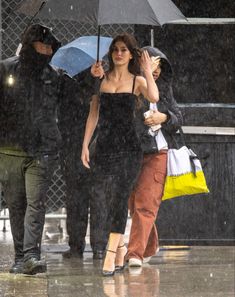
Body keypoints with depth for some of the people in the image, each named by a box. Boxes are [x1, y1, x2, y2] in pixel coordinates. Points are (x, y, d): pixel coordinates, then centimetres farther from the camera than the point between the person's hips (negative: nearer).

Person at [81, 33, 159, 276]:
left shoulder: (137, 81, 4)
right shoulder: (101, 79, 9)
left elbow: (154, 97, -18)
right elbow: (93, 114, 11)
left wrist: (148, 71, -13)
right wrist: (85, 145, 8)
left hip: (128, 147, -3)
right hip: (103, 145, 3)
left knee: (119, 197, -11)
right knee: (101, 197, 3)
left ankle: (111, 254, -15)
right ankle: (120, 249, 16)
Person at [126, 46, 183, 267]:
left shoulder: (163, 90, 11)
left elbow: (178, 120, 13)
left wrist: (165, 118, -9)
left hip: (157, 152, 0)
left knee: (145, 203, -11)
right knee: (133, 203, 10)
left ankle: (135, 253, -16)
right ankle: (150, 246, 30)